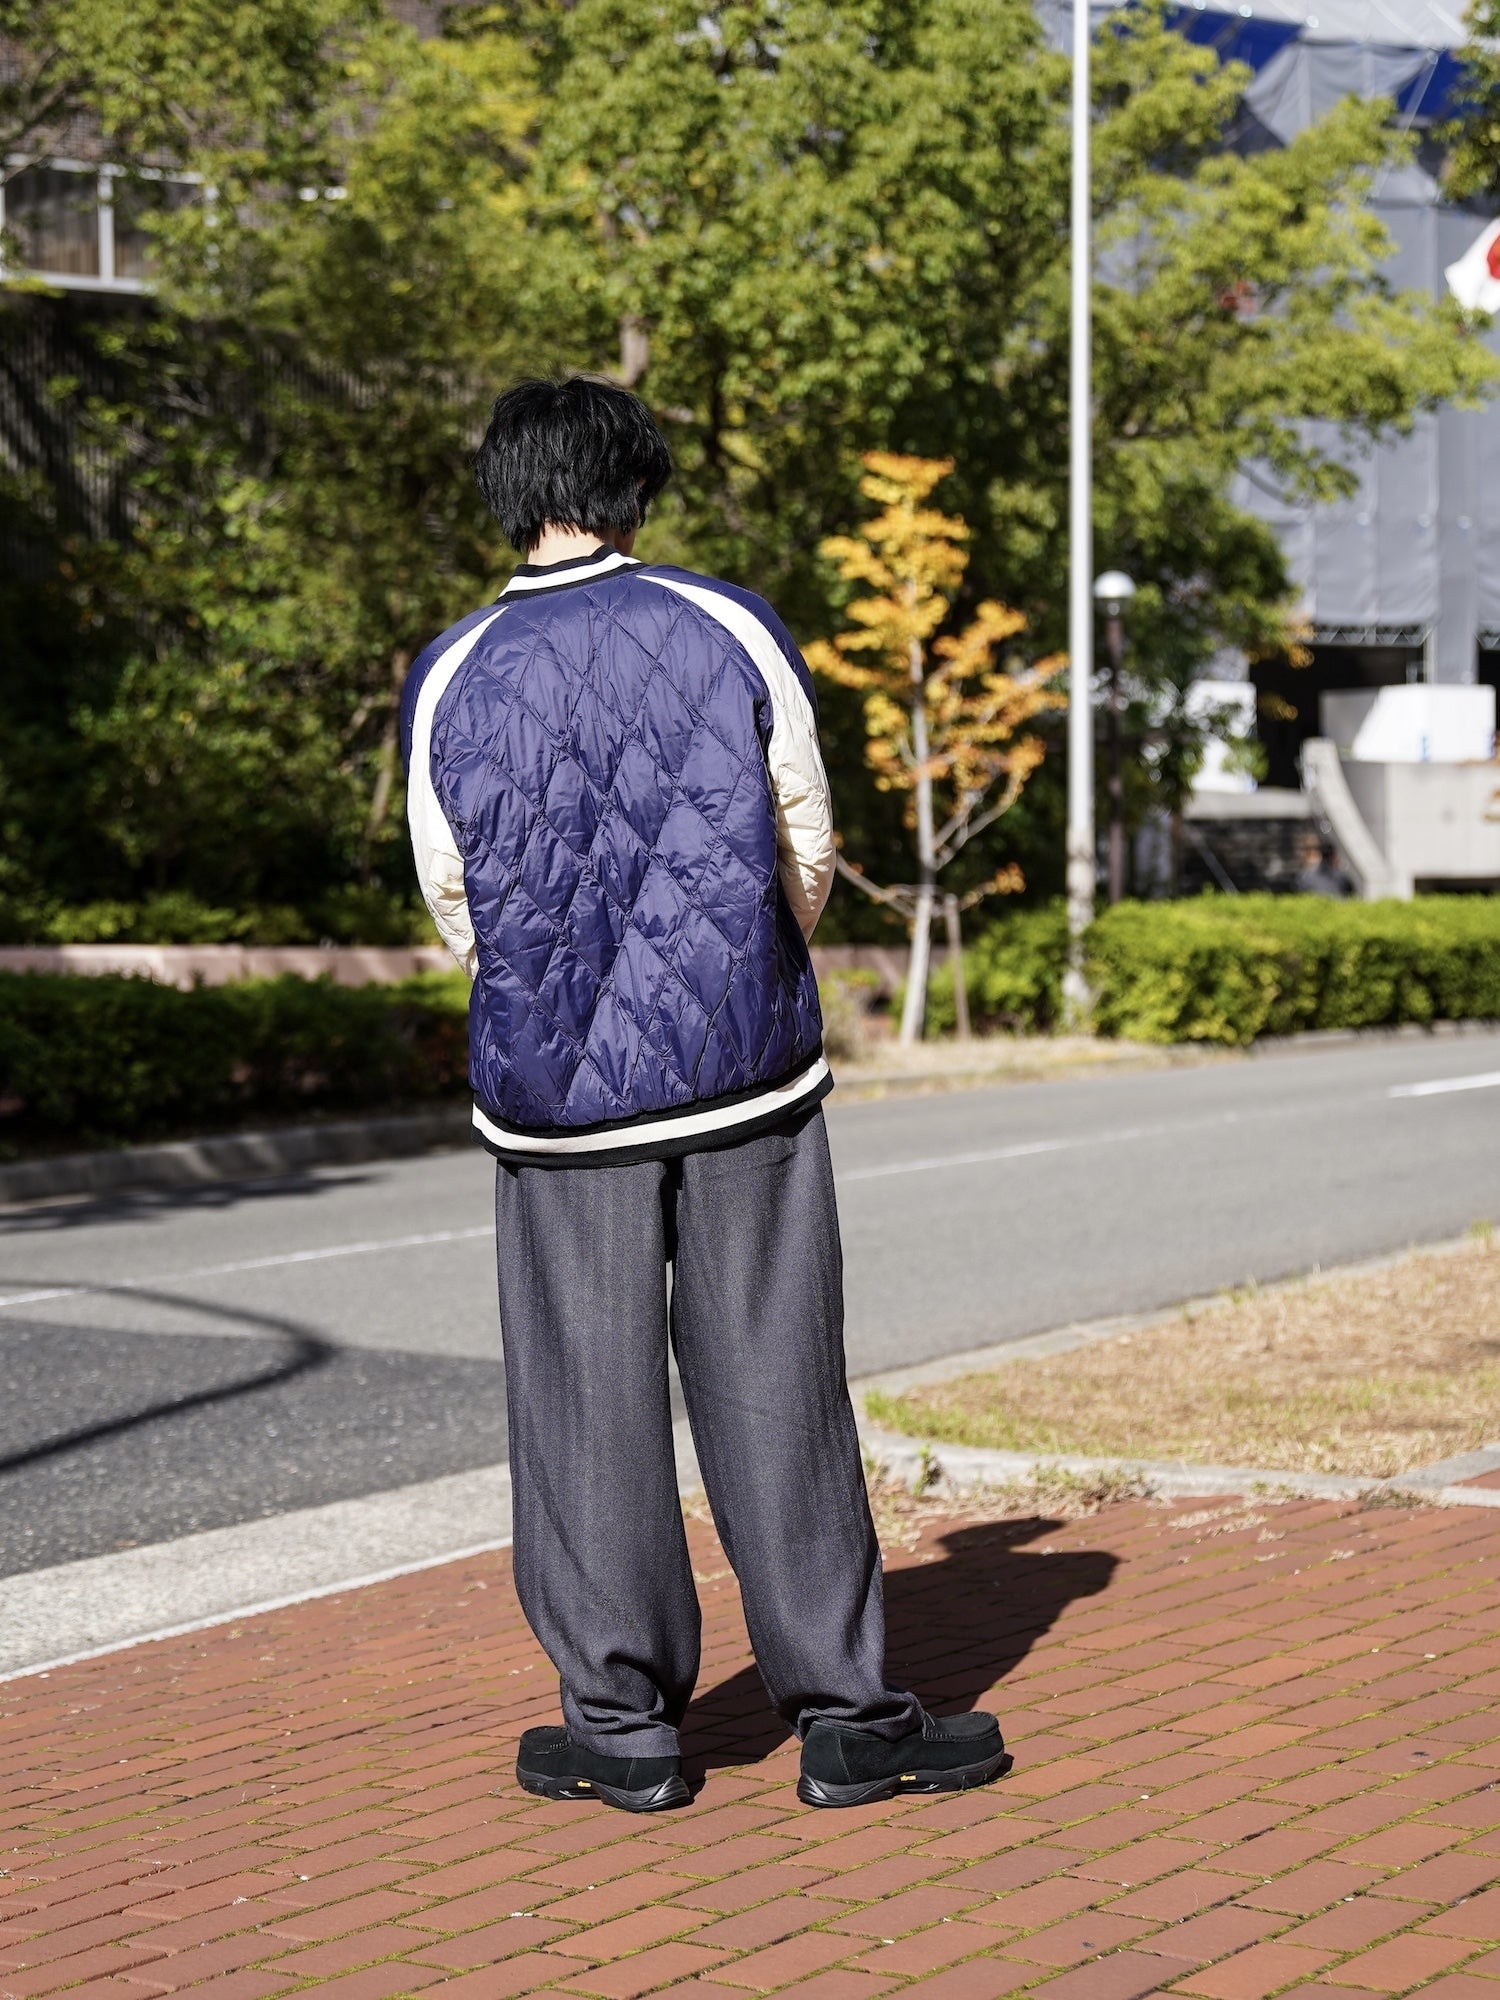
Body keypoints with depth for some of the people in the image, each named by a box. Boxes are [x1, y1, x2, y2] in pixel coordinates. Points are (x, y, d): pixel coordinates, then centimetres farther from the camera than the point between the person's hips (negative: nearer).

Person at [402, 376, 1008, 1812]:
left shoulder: (451, 682, -2)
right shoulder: (733, 630, -3)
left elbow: (459, 916, 5)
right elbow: (806, 856, 2)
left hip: (555, 1095, 0)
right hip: (749, 1076, 0)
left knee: (588, 1407, 8)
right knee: (774, 1394, 4)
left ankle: (622, 1722, 13)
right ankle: (846, 1718, 8)